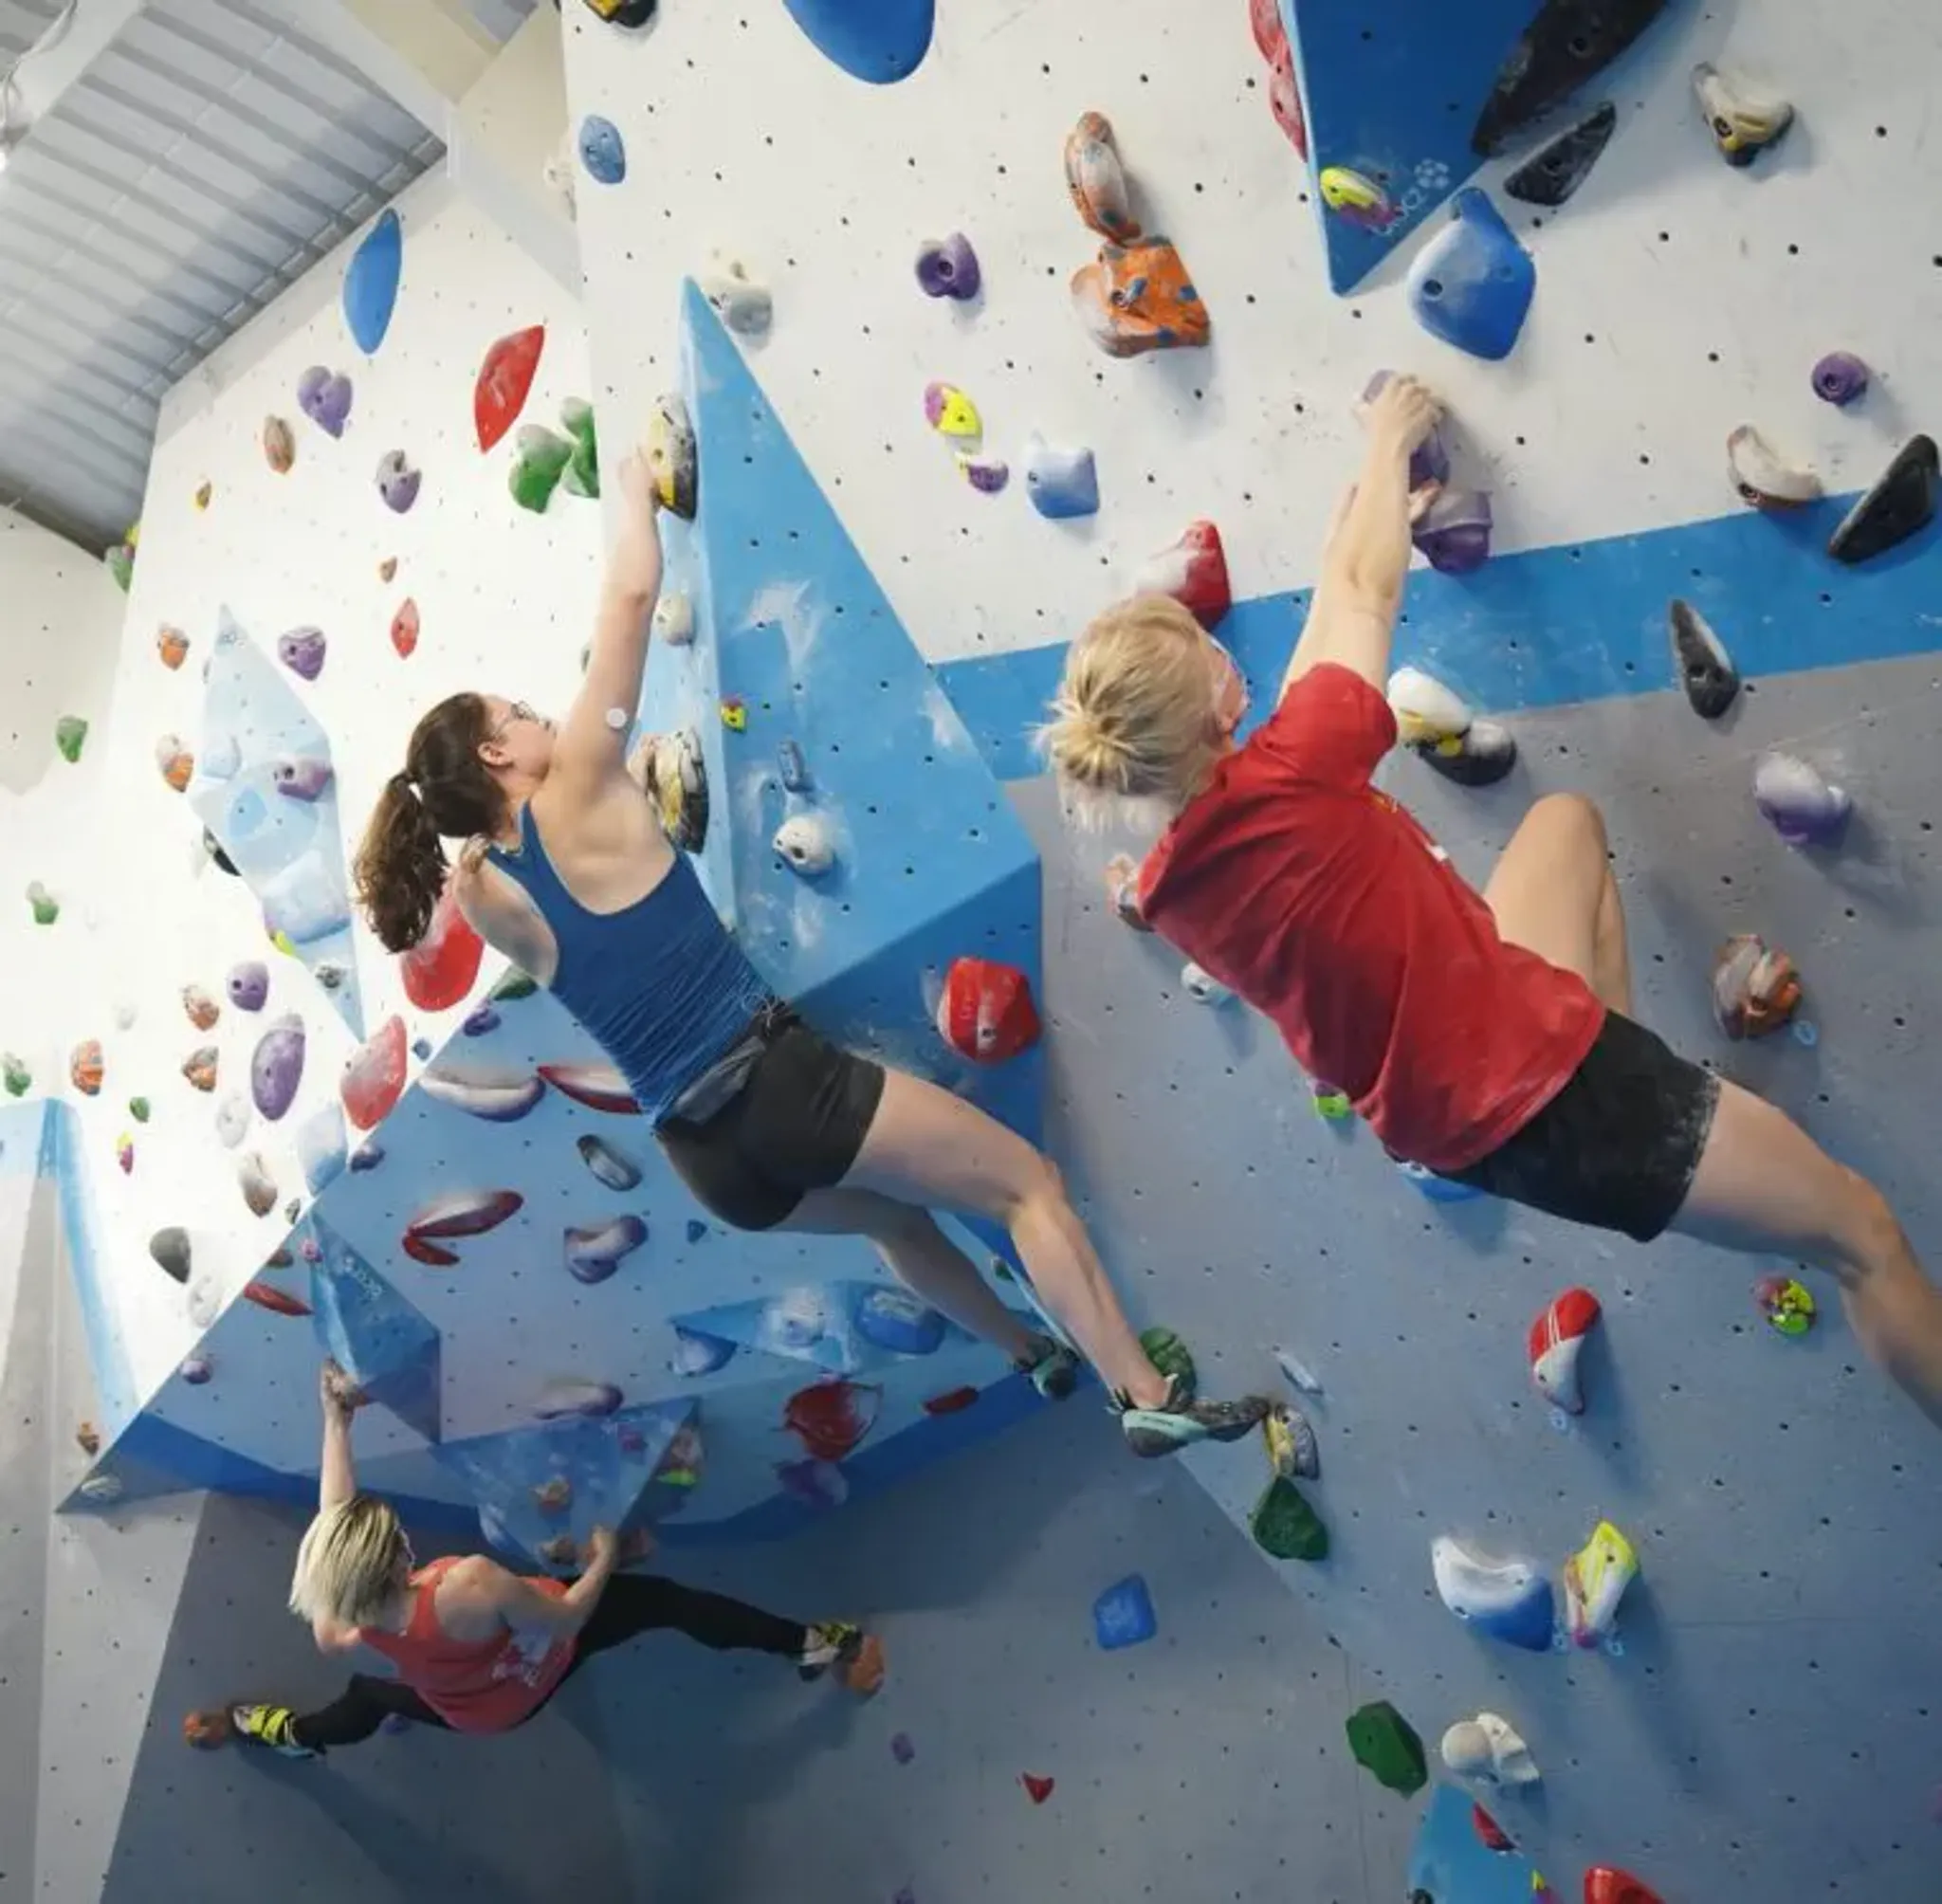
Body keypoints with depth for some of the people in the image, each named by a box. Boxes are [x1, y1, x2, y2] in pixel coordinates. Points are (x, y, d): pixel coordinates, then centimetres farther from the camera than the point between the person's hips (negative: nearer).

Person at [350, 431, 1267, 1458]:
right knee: (1027, 1184, 5)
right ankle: (1149, 1396, 1)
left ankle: (1033, 1354, 48)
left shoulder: (481, 897, 4)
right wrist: (636, 493, 11)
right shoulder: (578, 800, -10)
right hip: (774, 1085, -7)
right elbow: (631, 595, -3)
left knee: (890, 1212, 34)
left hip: (707, 1156, 8)